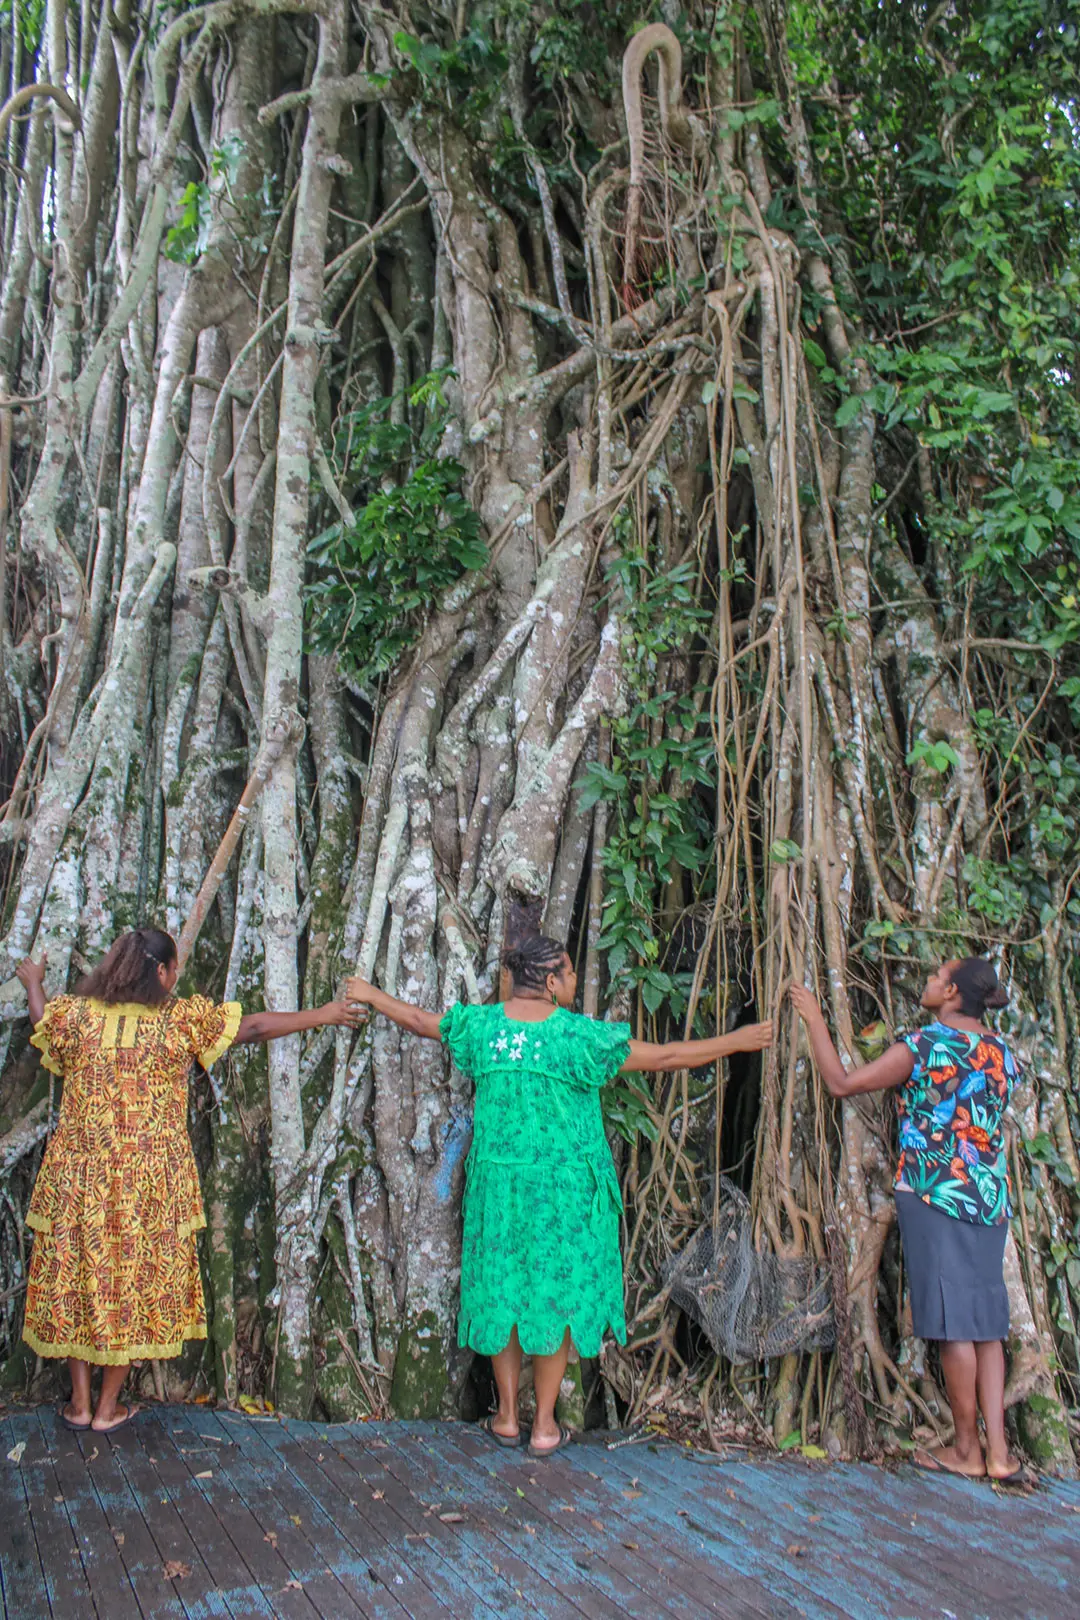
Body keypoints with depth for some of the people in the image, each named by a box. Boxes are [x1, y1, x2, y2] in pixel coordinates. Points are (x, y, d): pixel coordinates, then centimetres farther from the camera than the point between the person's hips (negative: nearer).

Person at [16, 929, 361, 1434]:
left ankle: (79, 1403, 25)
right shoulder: (182, 1019, -9)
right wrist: (324, 1015, 8)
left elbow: (42, 1021, 20)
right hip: (149, 1180, -2)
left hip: (80, 1178, 3)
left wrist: (34, 983, 42)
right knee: (135, 1282, 10)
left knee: (76, 1277, 15)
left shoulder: (76, 1014, -2)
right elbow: (256, 1026, -3)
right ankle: (107, 1409, 20)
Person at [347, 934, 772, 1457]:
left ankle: (507, 1416, 27)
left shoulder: (480, 1025, -5)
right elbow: (666, 1057, -16)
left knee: (502, 1286, 17)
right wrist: (736, 1042, -6)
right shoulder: (578, 1036, -18)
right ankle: (544, 1426, 19)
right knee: (557, 1290, 10)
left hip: (499, 1179, 4)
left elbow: (417, 1020, 10)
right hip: (565, 1186, -4)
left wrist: (370, 996, 29)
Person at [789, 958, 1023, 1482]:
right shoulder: (1000, 1052, 8)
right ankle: (998, 1450, 12)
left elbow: (841, 1083, -9)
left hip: (934, 1194, -6)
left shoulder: (924, 1045, -12)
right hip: (991, 1198, 6)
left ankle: (967, 1450, 11)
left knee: (952, 1322, 2)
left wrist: (814, 1019, 0)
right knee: (986, 1321, 11)